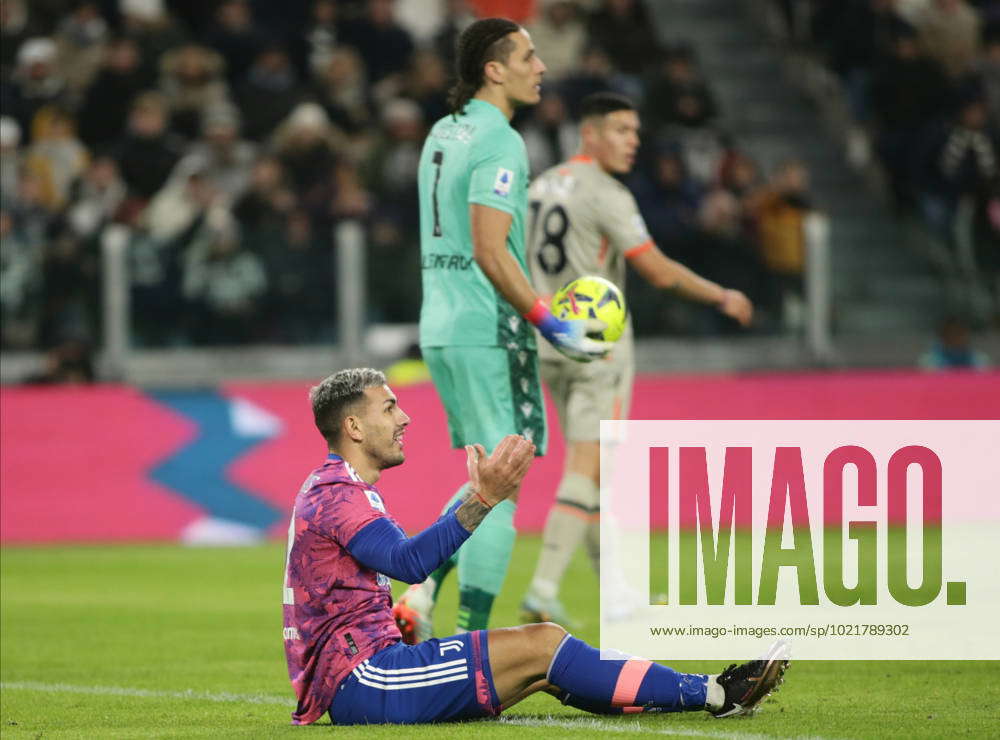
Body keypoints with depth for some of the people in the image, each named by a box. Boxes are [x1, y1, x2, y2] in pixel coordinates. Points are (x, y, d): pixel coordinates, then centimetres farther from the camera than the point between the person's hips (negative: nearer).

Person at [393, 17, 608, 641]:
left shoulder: (444, 133, 15)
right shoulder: (499, 142, -15)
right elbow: (491, 252, -22)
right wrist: (553, 326, -19)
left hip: (440, 331, 9)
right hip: (487, 333, -9)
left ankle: (418, 602, 9)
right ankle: (470, 644, -4)